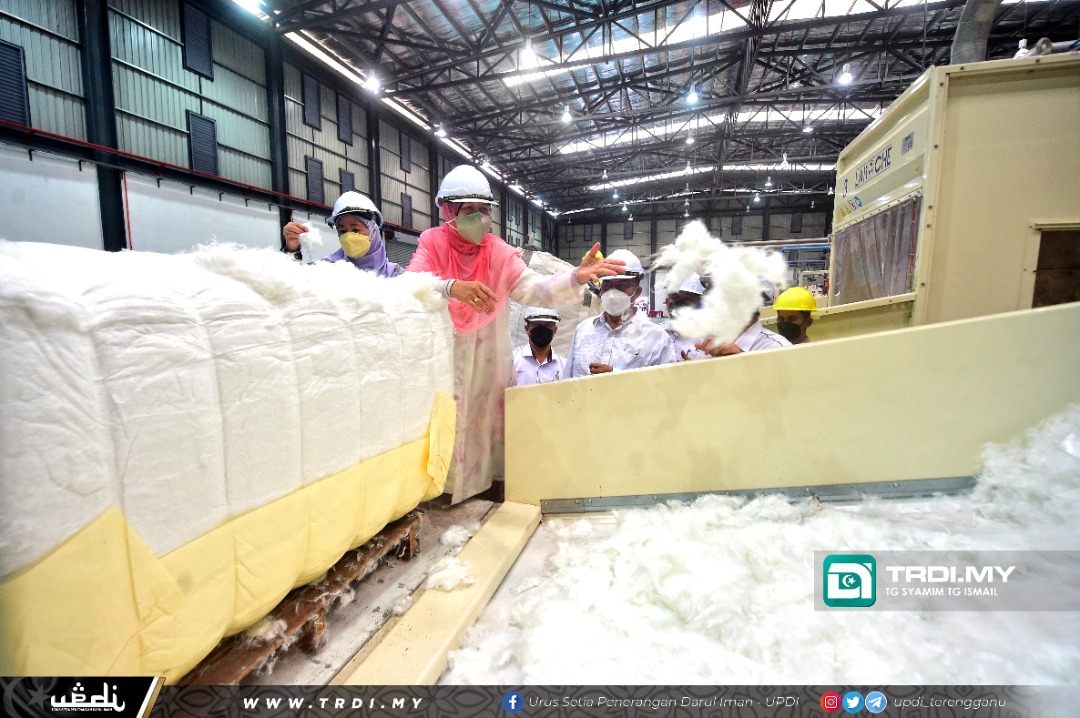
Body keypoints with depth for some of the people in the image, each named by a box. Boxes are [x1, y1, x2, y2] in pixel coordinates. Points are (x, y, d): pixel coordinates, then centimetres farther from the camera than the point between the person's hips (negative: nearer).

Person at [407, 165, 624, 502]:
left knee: (489, 426, 9)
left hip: (489, 363, 2)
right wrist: (452, 287, -37)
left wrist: (576, 277, -30)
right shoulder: (432, 243, -2)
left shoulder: (499, 251, 1)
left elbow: (533, 288, -13)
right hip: (440, 360, -1)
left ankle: (491, 484, 26)